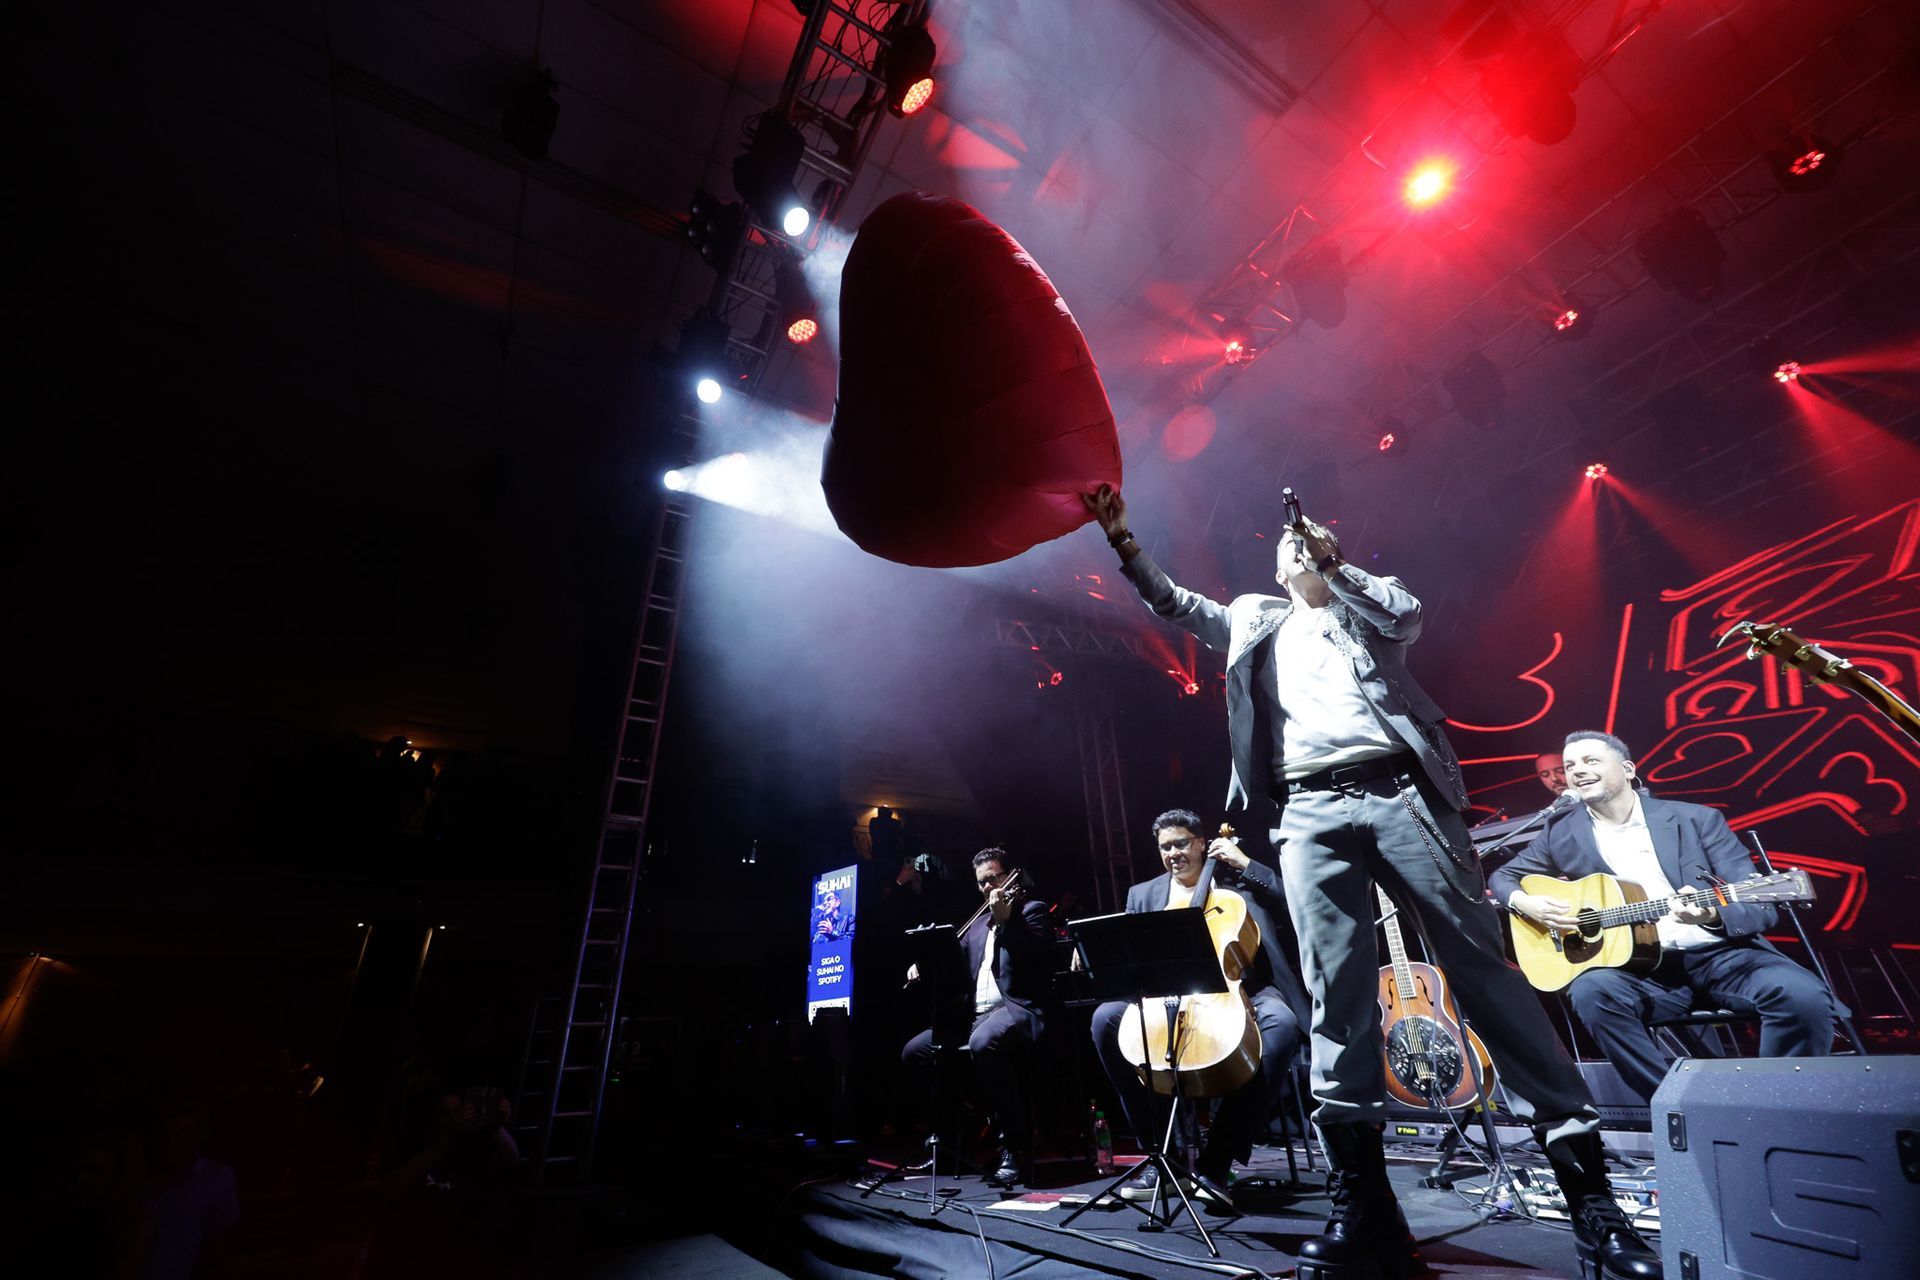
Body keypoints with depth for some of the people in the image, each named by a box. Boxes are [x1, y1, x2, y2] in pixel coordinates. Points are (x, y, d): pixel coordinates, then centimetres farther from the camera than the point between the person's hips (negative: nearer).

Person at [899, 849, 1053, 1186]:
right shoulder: (977, 923, 23)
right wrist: (925, 968, 0)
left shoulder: (1031, 910, 2)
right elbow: (957, 969, 18)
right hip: (975, 1015, 8)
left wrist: (1006, 921, -23)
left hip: (1018, 1009, -8)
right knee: (914, 1052, -1)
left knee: (983, 1043, -39)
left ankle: (1016, 1147, -24)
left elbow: (1039, 960, -15)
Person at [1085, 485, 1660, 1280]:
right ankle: (1361, 1200, 4)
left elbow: (1406, 614, -1)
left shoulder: (1370, 603, 21)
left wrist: (1332, 564, 0)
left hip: (1399, 792, -1)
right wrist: (1124, 543, 11)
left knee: (1485, 969, -3)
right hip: (1310, 814, 1)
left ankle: (1584, 1180, 7)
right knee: (1337, 997, -3)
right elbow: (1174, 606, 20)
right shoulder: (1254, 620, 25)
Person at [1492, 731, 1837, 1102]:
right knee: (1592, 991, -32)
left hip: (1720, 953, 1)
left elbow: (1762, 907, -1)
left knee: (1805, 996, -28)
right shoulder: (1561, 831, 5)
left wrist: (1713, 915, -24)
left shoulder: (1696, 819, 3)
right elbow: (1503, 876, 14)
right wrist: (1522, 901, -9)